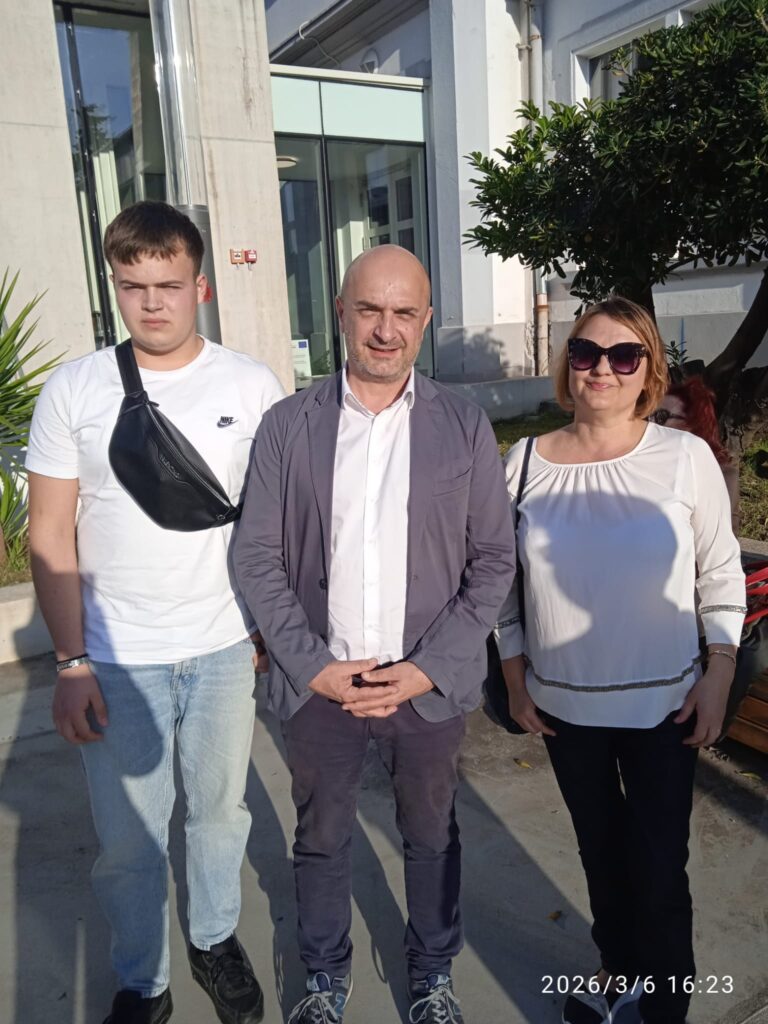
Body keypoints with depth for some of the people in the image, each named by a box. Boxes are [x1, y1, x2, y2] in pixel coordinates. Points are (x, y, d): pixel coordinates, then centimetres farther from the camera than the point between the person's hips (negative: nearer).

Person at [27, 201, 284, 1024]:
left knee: (220, 811, 18)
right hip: (118, 658, 0)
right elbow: (51, 538, -3)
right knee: (128, 838, 12)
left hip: (226, 648, 1)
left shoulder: (252, 386, -3)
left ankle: (215, 940, 44)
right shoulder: (73, 390, -5)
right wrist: (71, 662, -7)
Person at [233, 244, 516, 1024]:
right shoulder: (286, 425, -4)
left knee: (430, 837, 19)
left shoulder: (465, 428, -4)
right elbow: (257, 557, -3)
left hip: (428, 685, 0)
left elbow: (493, 560, -3)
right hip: (316, 683, 1)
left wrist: (428, 669, -11)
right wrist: (316, 667, -11)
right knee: (321, 839, 19)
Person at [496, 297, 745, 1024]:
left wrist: (720, 675, -5)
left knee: (658, 868, 6)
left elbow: (722, 572, -1)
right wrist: (515, 679, 2)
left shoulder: (686, 456, -10)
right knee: (598, 846, 21)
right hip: (563, 702, 2)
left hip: (663, 703, -2)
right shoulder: (526, 462, -6)